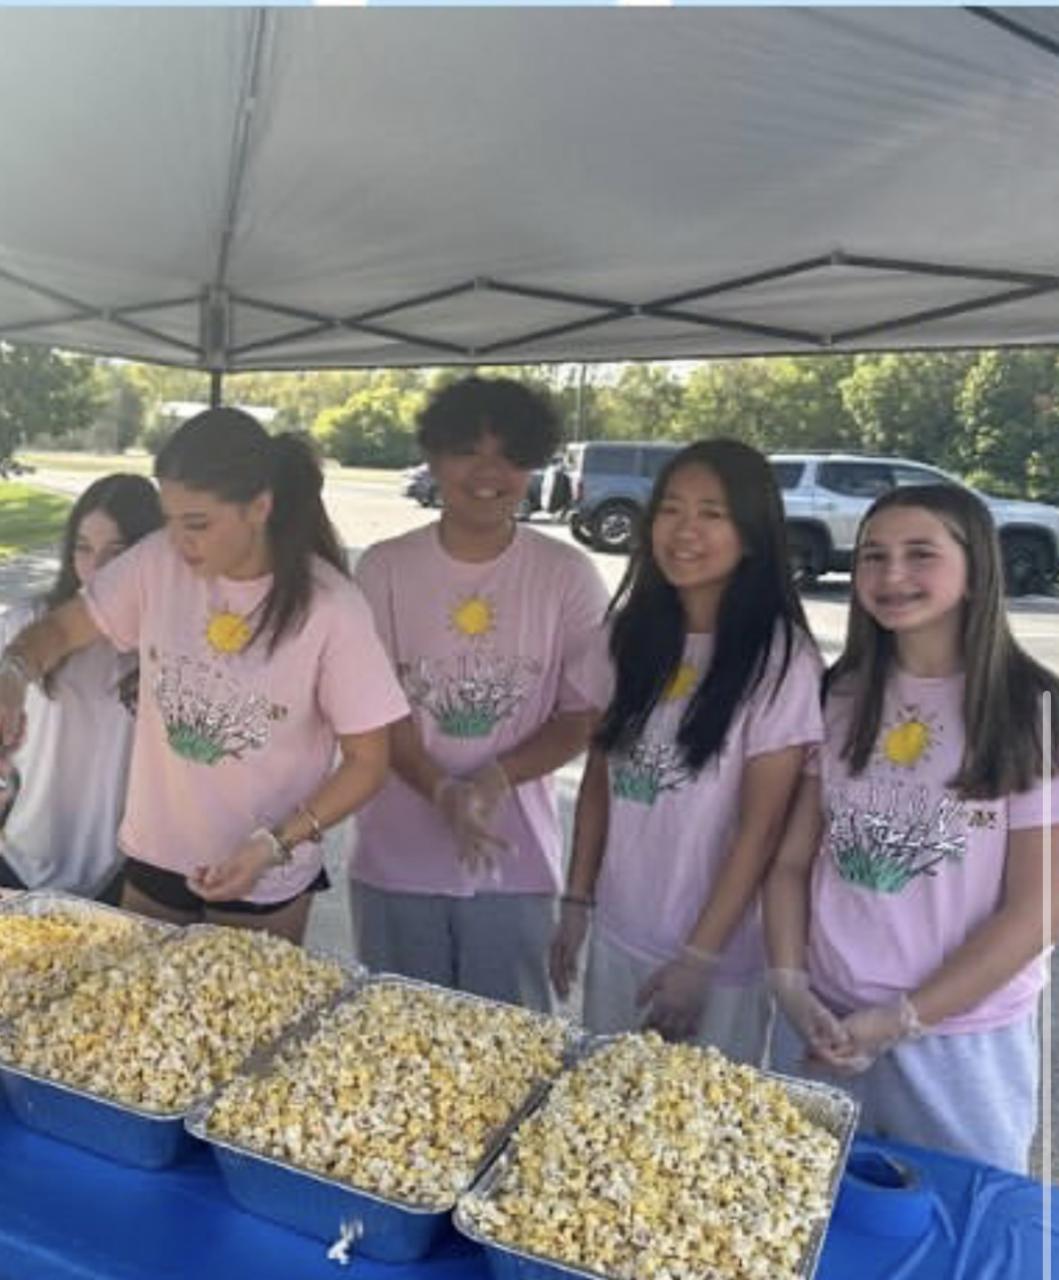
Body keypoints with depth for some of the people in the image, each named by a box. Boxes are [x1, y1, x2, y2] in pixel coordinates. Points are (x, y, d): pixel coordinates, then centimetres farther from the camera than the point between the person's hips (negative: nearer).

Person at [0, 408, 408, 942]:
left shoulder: (331, 608, -21)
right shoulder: (160, 561, -11)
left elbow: (368, 761, -13)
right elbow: (61, 629, 2)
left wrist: (275, 846, -22)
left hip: (266, 880, -3)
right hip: (153, 856, 4)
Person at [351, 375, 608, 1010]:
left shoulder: (568, 575, -4)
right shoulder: (385, 567, -2)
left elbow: (584, 714, -3)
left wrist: (496, 779, -18)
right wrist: (440, 791, -20)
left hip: (516, 862, 0)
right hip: (396, 860, 1)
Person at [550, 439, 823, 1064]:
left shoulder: (779, 658, -16)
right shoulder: (633, 635, 1)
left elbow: (761, 826, -15)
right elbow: (599, 778, 6)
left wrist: (700, 959, -14)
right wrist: (577, 903, 5)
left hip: (720, 949, -5)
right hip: (618, 935, 5)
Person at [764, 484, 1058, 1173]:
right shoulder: (841, 699, 2)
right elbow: (792, 861, 4)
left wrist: (902, 1019, -13)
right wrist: (790, 985, -9)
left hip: (963, 1035, -3)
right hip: (822, 1025, 3)